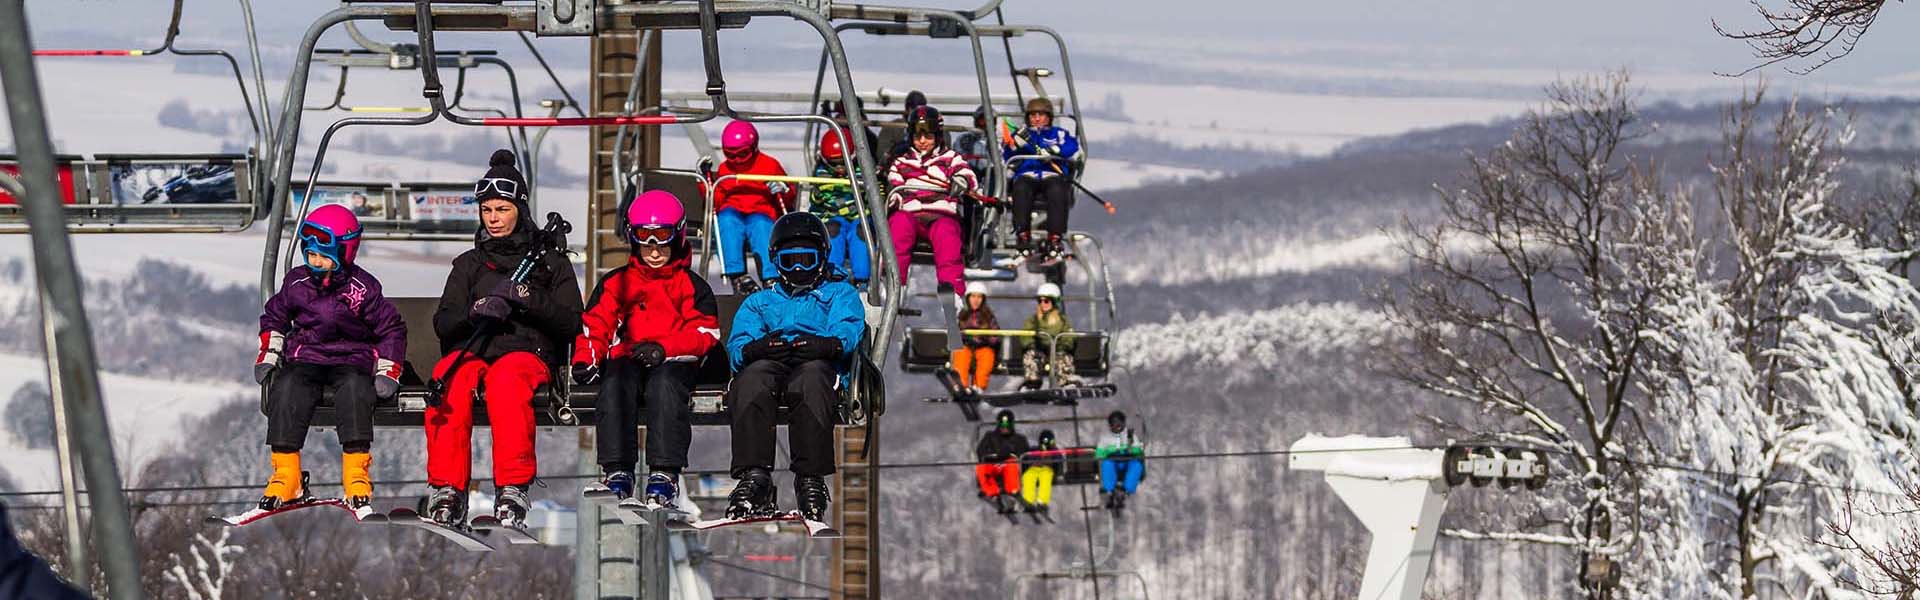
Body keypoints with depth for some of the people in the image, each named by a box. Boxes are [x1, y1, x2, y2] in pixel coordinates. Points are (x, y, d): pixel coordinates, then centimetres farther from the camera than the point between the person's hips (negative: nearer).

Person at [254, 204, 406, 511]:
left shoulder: (363, 289, -3)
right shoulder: (296, 283, 6)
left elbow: (391, 329, 6)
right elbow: (274, 318, 22)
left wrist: (387, 371, -4)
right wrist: (267, 356, 11)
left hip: (351, 361, -2)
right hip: (304, 359, 2)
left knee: (354, 390, -37)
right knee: (286, 389, -31)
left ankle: (356, 474, -33)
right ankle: (285, 472, -27)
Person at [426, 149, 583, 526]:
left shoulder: (550, 261, 18)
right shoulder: (469, 264, 25)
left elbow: (570, 324, 8)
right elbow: (443, 323, 13)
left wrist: (530, 299, -9)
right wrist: (475, 311, -9)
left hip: (527, 352, -2)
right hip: (470, 351, 2)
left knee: (505, 379, -40)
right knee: (449, 381, -36)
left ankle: (513, 486, -46)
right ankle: (447, 488, -40)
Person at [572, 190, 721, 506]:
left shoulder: (691, 285, 14)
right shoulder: (615, 283, 21)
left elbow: (704, 332, 2)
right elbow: (595, 323, 15)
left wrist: (663, 349, -15)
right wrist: (586, 359, -6)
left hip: (674, 363, -2)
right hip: (626, 359, 2)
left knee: (664, 385, -38)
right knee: (615, 383, -34)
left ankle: (664, 473, -44)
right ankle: (617, 470, -39)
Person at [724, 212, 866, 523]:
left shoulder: (840, 294, 32)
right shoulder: (759, 301, 37)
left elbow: (849, 329, 8)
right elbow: (737, 343, 16)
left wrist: (829, 344, -19)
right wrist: (753, 348, -12)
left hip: (816, 363, -2)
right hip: (769, 363, 2)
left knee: (812, 376, -42)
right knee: (753, 380, -39)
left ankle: (811, 481, -50)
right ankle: (754, 479, -50)